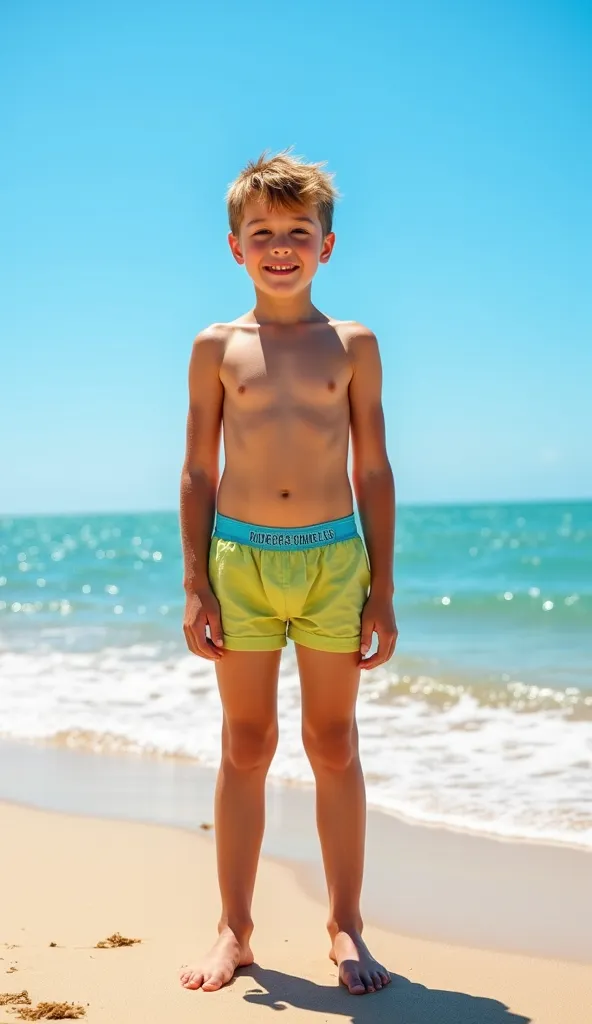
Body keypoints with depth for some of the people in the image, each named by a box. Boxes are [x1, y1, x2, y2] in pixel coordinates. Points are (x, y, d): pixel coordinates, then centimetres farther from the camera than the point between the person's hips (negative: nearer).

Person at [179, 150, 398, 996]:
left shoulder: (353, 346, 4)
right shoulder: (217, 347, 4)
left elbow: (373, 473, 5)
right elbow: (198, 473, 5)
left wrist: (383, 592, 2)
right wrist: (195, 586, 0)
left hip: (334, 558, 0)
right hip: (239, 558, 0)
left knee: (334, 746, 7)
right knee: (245, 747, 7)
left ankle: (346, 926, 18)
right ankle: (235, 929, 18)